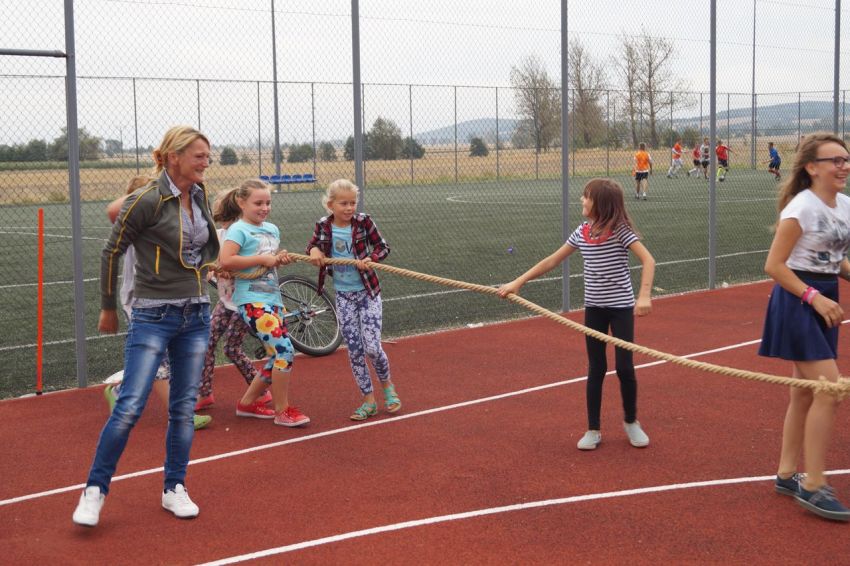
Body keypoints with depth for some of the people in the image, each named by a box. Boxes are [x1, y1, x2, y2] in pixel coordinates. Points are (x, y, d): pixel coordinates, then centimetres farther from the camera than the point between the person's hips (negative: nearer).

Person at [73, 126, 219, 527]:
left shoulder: (200, 197, 5)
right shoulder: (146, 201, -14)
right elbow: (111, 253, -5)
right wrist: (108, 308, 2)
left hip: (196, 316, 6)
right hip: (153, 317, -6)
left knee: (184, 408, 9)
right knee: (129, 407, -9)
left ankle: (174, 489, 20)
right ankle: (94, 490, 5)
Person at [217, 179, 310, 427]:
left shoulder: (272, 229, 16)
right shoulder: (239, 230, -8)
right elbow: (225, 261, -21)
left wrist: (282, 259, 6)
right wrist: (262, 260, -17)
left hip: (273, 298, 9)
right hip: (252, 301, -9)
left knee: (279, 356, 10)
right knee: (285, 350, -16)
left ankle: (248, 402, 26)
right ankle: (282, 411, -4)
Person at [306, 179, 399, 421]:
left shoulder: (363, 221, -10)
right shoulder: (323, 226, -4)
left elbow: (383, 247, -3)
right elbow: (313, 246, 13)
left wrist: (371, 259, -22)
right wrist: (314, 250, -9)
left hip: (368, 292, -2)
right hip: (344, 296, 3)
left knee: (372, 348, -7)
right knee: (354, 351, 5)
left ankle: (387, 385, 23)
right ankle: (369, 400, 18)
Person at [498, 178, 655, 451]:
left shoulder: (620, 230, -14)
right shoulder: (581, 232, 1)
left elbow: (648, 260, -22)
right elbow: (552, 261, 9)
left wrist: (644, 295, -35)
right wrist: (518, 282, 7)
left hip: (621, 307, -4)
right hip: (594, 308, 4)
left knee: (625, 368, -2)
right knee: (596, 369, 7)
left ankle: (631, 422, 21)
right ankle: (593, 430, 15)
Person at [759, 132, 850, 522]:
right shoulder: (802, 208, -17)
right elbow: (774, 265, -16)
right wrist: (813, 297, -21)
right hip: (797, 302, -9)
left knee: (805, 393, 14)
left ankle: (787, 475, 26)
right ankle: (813, 486, -4)